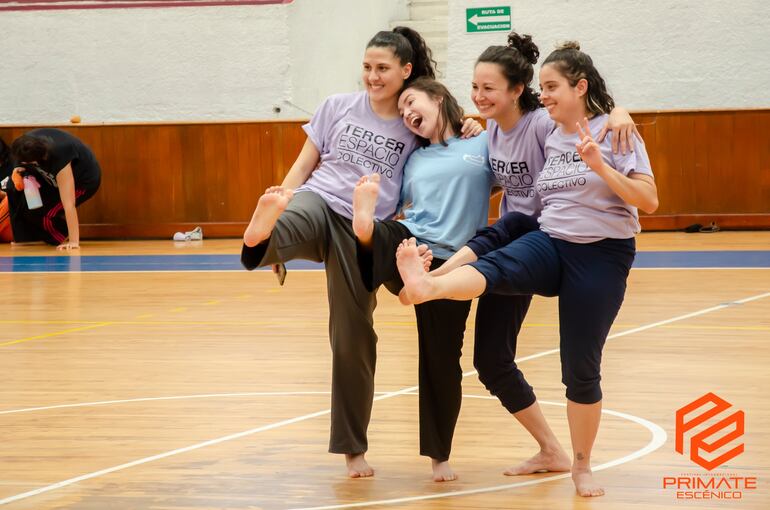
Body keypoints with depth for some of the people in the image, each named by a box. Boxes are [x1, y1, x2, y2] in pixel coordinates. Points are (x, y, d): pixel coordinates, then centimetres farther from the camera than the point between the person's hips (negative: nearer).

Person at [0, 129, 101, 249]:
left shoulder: (59, 157, -41)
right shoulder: (29, 143, -24)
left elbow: (69, 204, -41)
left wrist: (73, 241, -42)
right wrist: (17, 175, -22)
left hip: (85, 180, -7)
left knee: (38, 211, -19)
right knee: (14, 187, -10)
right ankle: (25, 236, 6)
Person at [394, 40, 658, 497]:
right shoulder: (549, 138, 10)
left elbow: (649, 202, -12)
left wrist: (600, 166, -25)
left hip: (601, 256, -4)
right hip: (549, 244, 4)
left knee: (581, 365, 0)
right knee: (495, 265, -30)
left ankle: (583, 466, 16)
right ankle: (426, 285, -60)